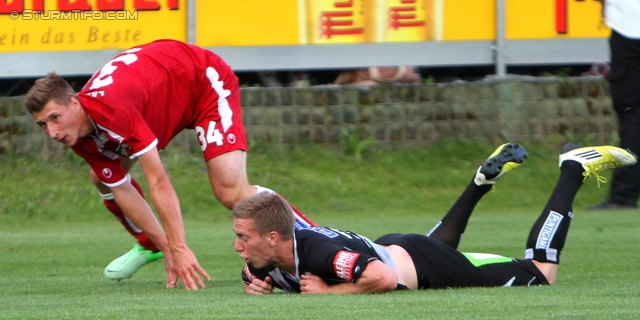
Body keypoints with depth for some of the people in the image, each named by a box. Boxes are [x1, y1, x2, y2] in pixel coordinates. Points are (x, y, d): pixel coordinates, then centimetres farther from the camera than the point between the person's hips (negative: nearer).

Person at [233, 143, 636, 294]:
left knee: (539, 273, 7)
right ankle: (487, 176, 49)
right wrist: (257, 286, -17)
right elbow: (252, 277, 6)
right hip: (389, 247, 8)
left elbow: (383, 277, -49)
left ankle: (574, 170, 18)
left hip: (419, 262, -8)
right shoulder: (263, 260, -17)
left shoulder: (317, 251, -41)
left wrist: (331, 291, -39)